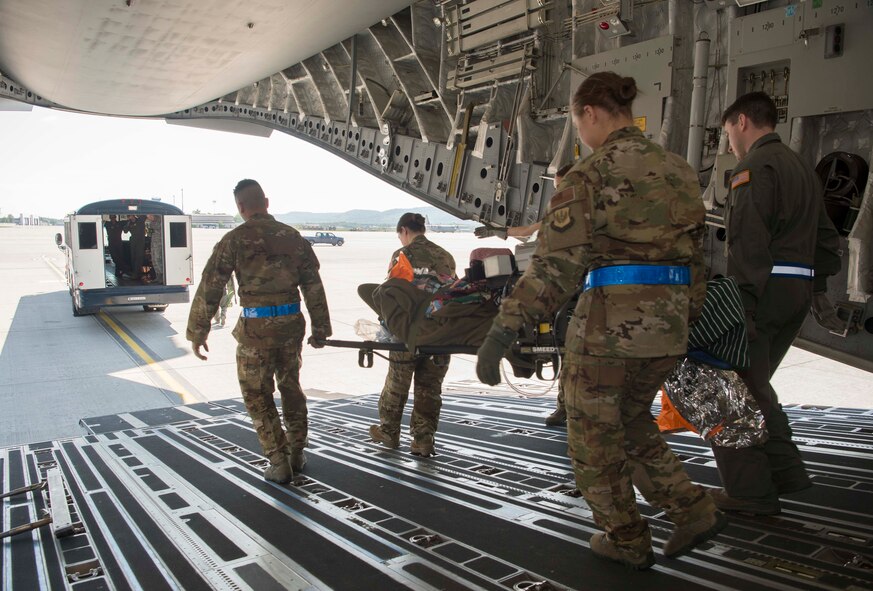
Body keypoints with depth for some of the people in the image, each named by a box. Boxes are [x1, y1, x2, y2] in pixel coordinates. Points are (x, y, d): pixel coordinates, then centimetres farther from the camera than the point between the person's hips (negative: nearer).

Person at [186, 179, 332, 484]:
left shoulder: (236, 239, -5)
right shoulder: (293, 236, 7)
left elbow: (209, 288, -7)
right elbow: (313, 286, 8)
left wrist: (197, 333, 1)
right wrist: (320, 329, 15)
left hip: (256, 327, -4)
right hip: (291, 324, 5)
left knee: (258, 396, 10)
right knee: (291, 387, 21)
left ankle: (279, 463, 13)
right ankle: (296, 454, 30)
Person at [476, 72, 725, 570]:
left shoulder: (592, 174, -9)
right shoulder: (680, 171, 12)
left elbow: (555, 266, -18)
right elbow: (695, 258, 15)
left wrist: (504, 330, -17)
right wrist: (688, 318, 25)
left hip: (609, 322, -7)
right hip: (669, 326, 7)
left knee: (595, 437, 14)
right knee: (634, 423, 28)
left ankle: (627, 542, 28)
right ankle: (694, 511, 24)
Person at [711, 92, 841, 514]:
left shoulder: (754, 167, -9)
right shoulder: (802, 168, 22)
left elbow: (749, 243, -20)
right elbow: (826, 237, 24)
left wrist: (742, 303, -22)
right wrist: (819, 285, 27)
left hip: (764, 291, -10)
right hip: (798, 291, 10)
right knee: (754, 385, 20)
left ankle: (750, 492, 4)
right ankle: (785, 471, 23)